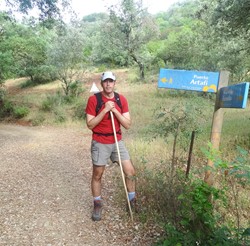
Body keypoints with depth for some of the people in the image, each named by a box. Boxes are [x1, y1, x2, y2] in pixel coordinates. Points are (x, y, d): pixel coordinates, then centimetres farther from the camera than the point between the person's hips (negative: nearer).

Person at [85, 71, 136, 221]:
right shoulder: (93, 99, -11)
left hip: (118, 142, 3)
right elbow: (90, 124, -14)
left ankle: (132, 200, 28)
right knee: (97, 175, 10)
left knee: (131, 172, 5)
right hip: (100, 143, -3)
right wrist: (105, 110, -22)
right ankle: (98, 205, 32)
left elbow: (128, 124, -5)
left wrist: (115, 110, -17)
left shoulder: (121, 99, -2)